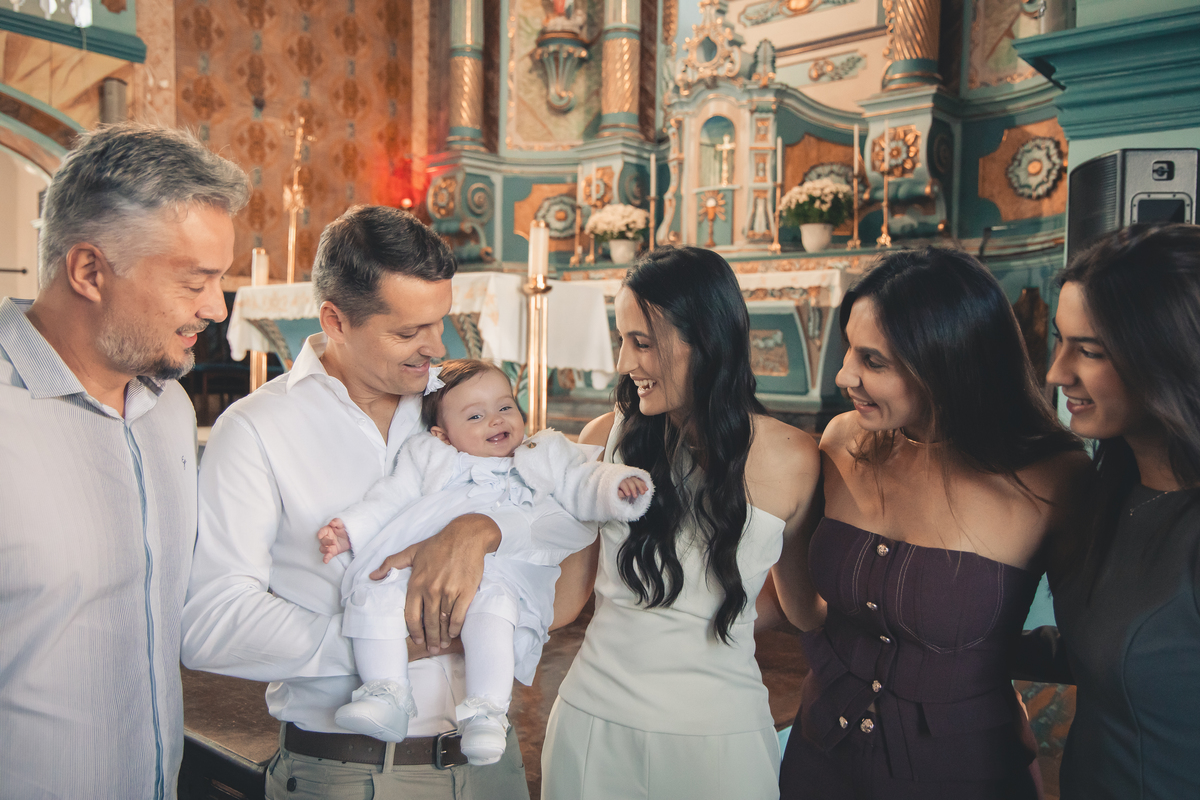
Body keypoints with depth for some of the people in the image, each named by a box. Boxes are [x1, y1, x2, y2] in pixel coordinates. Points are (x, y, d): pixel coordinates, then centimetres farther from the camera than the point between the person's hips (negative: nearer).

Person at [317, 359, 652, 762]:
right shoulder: (427, 457, 23)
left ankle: (486, 714, -27)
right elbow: (391, 499, 18)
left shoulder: (547, 454, 21)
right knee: (373, 589, -20)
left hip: (504, 576, -3)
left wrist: (618, 486, -10)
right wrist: (349, 529, 2)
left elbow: (582, 486, 11)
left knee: (492, 607, -34)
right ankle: (387, 695, -12)